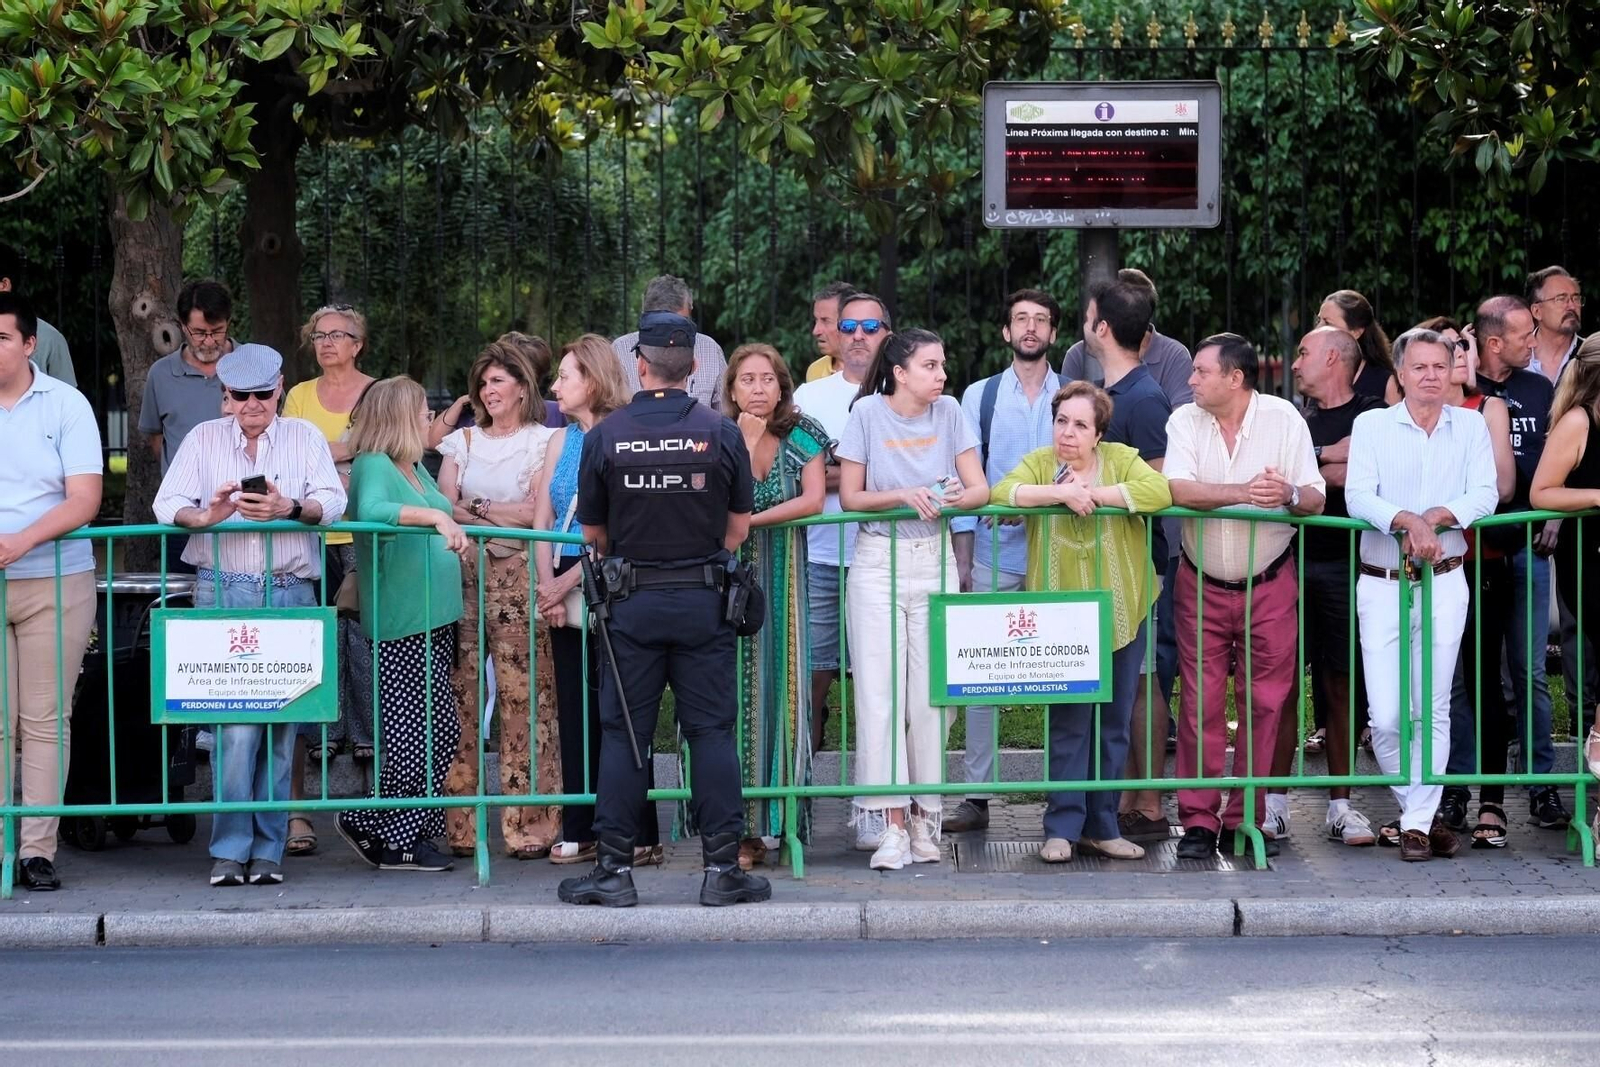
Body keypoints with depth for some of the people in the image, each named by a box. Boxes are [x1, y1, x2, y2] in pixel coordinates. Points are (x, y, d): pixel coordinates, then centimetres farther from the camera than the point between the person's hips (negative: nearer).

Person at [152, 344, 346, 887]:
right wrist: (206, 515, -21)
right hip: (222, 590, -1)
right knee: (235, 723, -11)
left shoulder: (306, 437, 12)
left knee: (281, 723, 0)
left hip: (291, 591, 1)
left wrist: (292, 509, -24)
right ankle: (229, 849, -6)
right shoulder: (203, 439, 11)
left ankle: (267, 851, 6)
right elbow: (166, 504, 1)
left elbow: (333, 501, -3)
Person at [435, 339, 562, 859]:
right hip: (464, 576, 3)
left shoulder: (544, 441, 8)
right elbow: (444, 508, 6)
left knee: (525, 698, -8)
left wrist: (476, 509, -1)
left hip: (519, 578, -3)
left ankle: (530, 825, -6)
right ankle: (456, 825, 0)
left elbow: (538, 511, -4)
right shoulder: (462, 442, 19)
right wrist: (504, 517, -9)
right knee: (460, 695, -3)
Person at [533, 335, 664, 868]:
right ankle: (579, 831, 13)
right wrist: (548, 586, -1)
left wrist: (566, 582, -11)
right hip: (564, 592, 7)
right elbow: (542, 521, 12)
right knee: (573, 712, 7)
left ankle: (637, 834, -1)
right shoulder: (561, 441, 15)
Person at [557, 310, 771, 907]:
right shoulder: (721, 433, -3)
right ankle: (722, 869, 4)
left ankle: (615, 869, 6)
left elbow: (592, 532, 4)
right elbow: (739, 527, 4)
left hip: (633, 604, 0)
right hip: (705, 601, 0)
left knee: (623, 733, 5)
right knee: (711, 731, 4)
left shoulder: (605, 436, -4)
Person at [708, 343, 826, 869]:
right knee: (734, 688, -6)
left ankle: (770, 817, 2)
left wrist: (751, 520, -13)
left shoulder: (801, 435, 6)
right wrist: (748, 442, -14)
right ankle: (739, 828, -6)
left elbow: (813, 500, -6)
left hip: (781, 575, 1)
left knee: (777, 685, -3)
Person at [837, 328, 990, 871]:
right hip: (877, 564, -2)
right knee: (880, 692, -7)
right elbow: (849, 497, -3)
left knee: (933, 693, -1)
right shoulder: (867, 412, -4)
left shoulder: (948, 411, 3)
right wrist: (904, 495, -18)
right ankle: (892, 822, -6)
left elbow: (981, 489, 1)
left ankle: (925, 816, 8)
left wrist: (955, 496, -20)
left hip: (935, 561, 2)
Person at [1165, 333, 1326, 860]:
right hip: (1202, 585, 1)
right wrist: (1248, 493, -27)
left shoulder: (1283, 418, -5)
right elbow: (1177, 489, -18)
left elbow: (1316, 499, -10)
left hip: (1269, 584, -1)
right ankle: (1198, 820, 5)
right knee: (1200, 703, -1)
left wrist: (1289, 495, -32)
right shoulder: (1185, 421, -2)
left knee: (1264, 703, 1)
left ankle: (1247, 817, 10)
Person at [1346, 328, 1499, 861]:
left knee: (1433, 711, -2)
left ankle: (1419, 821, 6)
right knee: (1385, 717, -5)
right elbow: (1358, 497, -10)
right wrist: (1408, 521, -25)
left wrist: (1436, 517, -18)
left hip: (1445, 583, 1)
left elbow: (1484, 496, -3)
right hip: (1383, 584, -1)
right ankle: (1418, 809, 15)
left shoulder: (1471, 426, 8)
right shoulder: (1371, 425, 3)